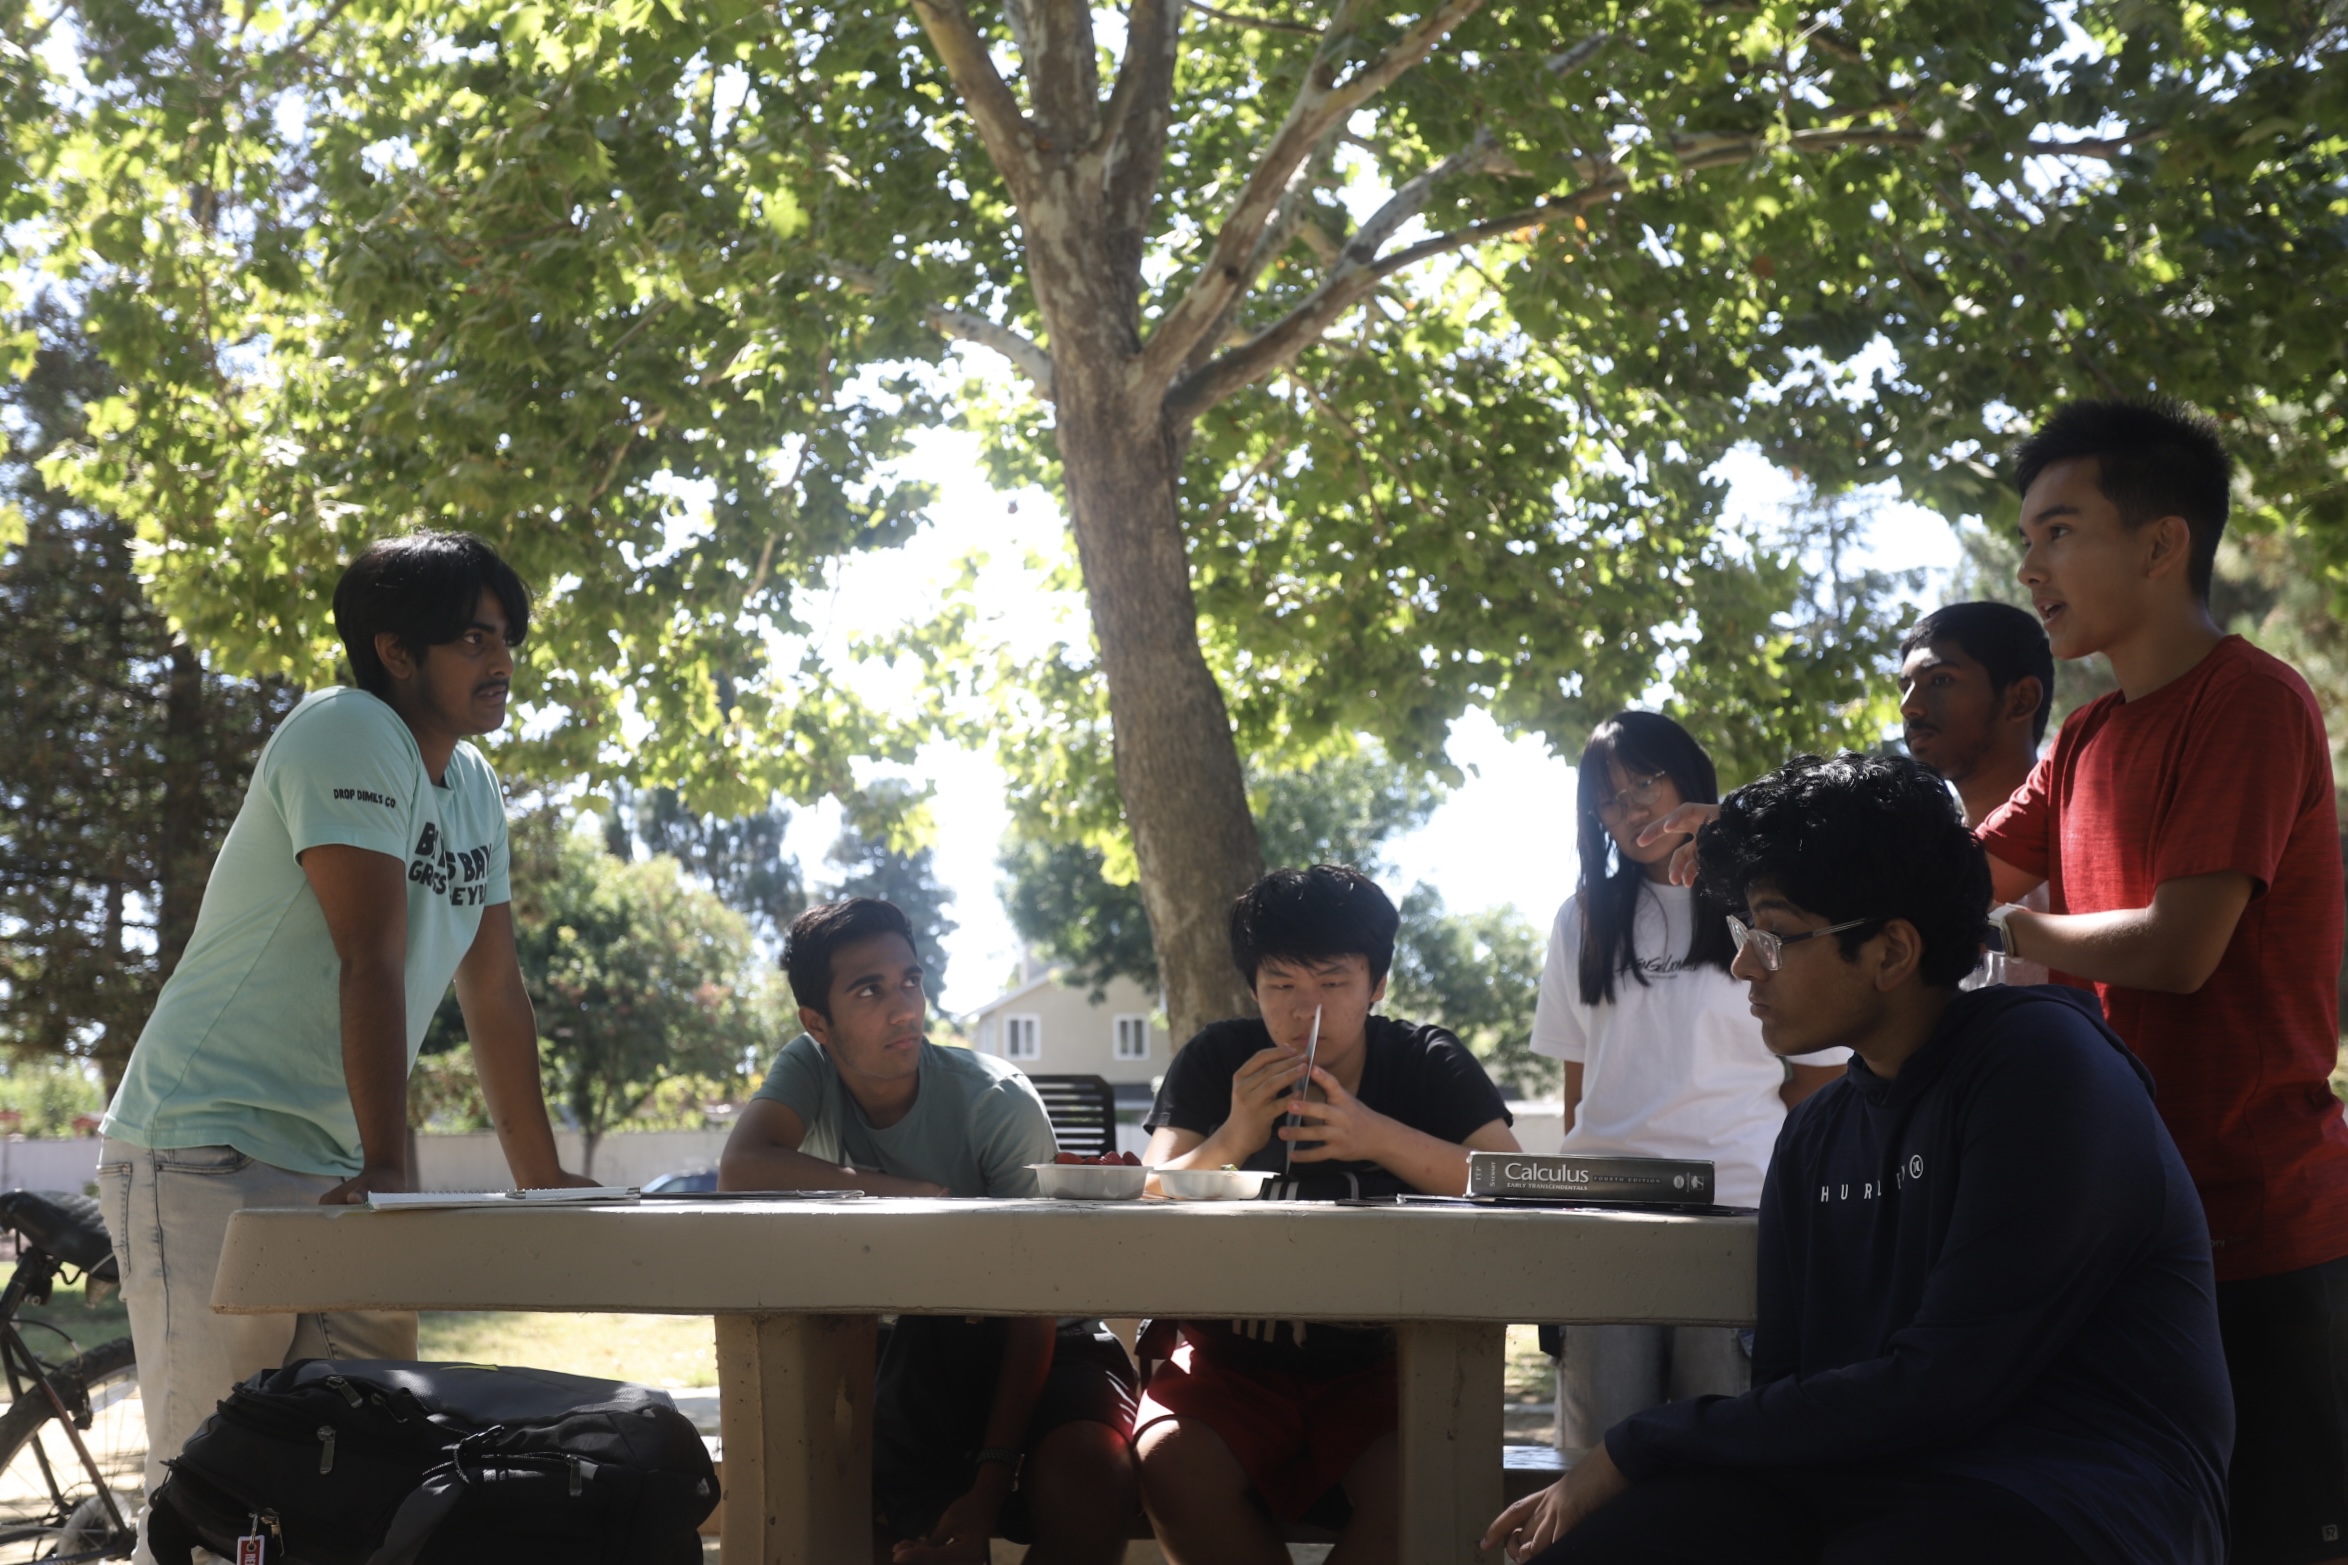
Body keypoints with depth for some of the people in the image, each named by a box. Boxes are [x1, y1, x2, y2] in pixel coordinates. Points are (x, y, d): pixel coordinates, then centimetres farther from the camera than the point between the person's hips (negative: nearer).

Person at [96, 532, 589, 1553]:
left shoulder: (475, 789, 12)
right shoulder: (349, 734, -13)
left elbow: (495, 990, 15)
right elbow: (371, 964, -21)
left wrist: (541, 1179, 13)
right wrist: (387, 1167, -26)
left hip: (330, 1170, 9)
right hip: (208, 1156, -8)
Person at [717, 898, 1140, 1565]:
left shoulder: (1000, 1102, -17)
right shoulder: (809, 1067, -8)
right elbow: (740, 1168, -29)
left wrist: (992, 1482, -26)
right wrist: (914, 1195, -30)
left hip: (1040, 1350, -3)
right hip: (905, 1354, 3)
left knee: (1084, 1485, -34)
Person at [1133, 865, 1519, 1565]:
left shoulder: (1428, 1063, 3)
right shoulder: (1216, 1062, 4)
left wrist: (1381, 1138, -25)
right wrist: (1233, 1140, -26)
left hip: (1377, 1368, -1)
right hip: (1231, 1360, 1)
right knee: (1174, 1468, -31)